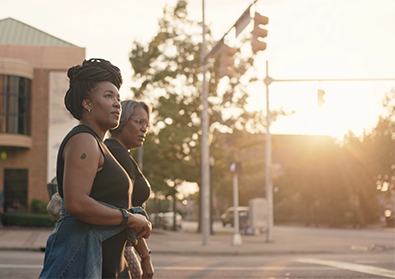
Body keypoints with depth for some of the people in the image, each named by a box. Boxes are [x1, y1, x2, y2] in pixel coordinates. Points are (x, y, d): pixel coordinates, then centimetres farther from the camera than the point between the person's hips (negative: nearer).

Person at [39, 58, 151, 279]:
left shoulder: (97, 145, 20)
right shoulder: (83, 140, -12)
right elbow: (76, 203, -24)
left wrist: (138, 222, 11)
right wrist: (129, 218, -14)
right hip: (80, 254, -10)